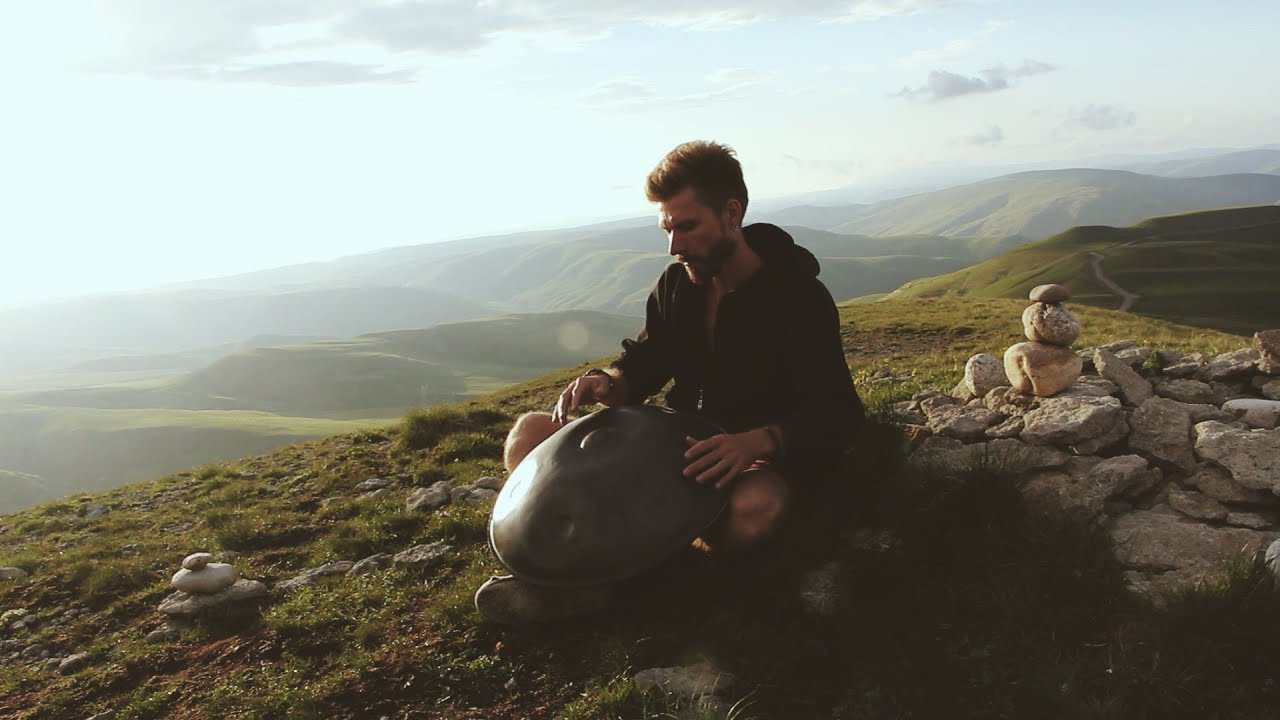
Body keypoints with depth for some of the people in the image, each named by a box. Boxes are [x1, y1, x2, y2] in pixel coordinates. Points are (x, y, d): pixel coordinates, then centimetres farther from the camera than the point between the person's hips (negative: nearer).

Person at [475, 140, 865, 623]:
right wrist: (611, 384, -12)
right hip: (682, 441, 6)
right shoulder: (676, 284, 5)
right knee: (530, 436, -9)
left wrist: (757, 442, -39)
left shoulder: (800, 296, -12)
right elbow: (646, 361, 14)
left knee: (752, 510, -44)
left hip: (761, 458, -5)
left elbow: (836, 414, -19)